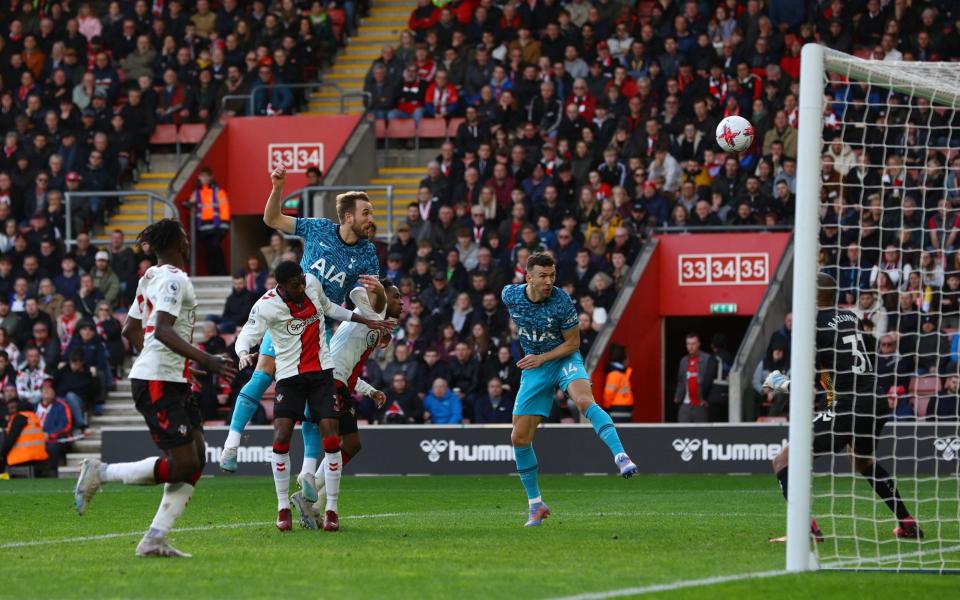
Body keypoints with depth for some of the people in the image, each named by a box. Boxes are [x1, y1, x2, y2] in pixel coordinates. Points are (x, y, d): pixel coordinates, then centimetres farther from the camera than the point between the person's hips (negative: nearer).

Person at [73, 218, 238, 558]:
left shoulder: (150, 277, 17)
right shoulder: (173, 279, -12)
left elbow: (130, 330, 24)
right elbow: (163, 330, -24)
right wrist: (206, 361, -27)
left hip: (170, 382, 10)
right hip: (158, 382, -10)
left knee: (197, 455, 4)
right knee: (183, 464, -12)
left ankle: (154, 539, 0)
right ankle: (100, 473, -1)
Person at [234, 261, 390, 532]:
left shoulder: (312, 283, -1)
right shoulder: (266, 306, -14)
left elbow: (327, 307, 19)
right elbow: (247, 335, -17)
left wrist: (366, 322, 26)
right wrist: (244, 355, -41)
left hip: (322, 370, 3)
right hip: (289, 375, -3)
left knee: (331, 438, -7)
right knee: (281, 439, -14)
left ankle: (332, 510, 0)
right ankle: (283, 508, 1)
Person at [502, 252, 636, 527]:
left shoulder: (562, 301, -20)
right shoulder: (510, 295, -9)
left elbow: (573, 343, -9)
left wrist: (542, 358, -19)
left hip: (563, 359, -4)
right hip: (534, 367, 4)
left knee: (584, 401, -37)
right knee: (519, 438, 0)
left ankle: (621, 457, -48)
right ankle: (536, 505, 15)